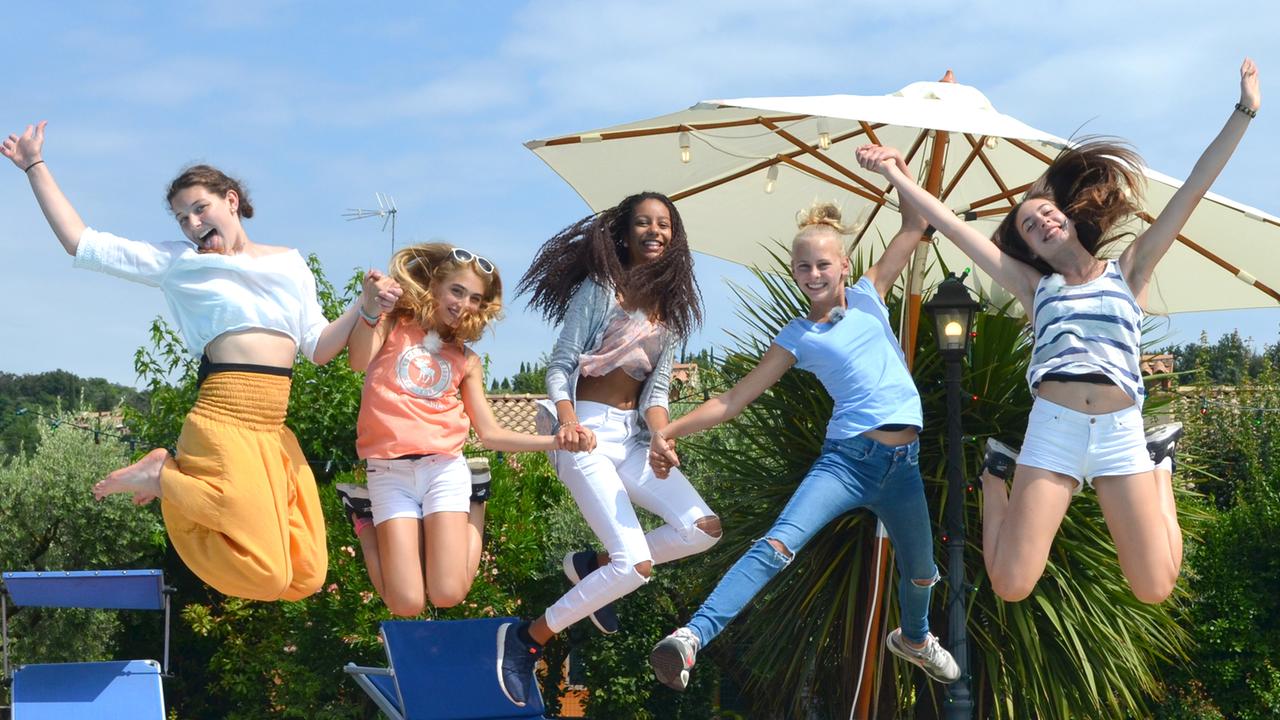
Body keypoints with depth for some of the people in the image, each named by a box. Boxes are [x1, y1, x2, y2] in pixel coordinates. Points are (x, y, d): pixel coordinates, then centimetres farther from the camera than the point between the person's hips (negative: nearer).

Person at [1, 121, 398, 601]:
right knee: (267, 574, -20)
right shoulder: (178, 263, 10)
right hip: (224, 423, -5)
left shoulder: (290, 265, 18)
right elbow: (82, 244, 9)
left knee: (305, 578, 0)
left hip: (274, 431, 5)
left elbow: (318, 347, 16)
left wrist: (364, 308, -1)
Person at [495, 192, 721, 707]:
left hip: (634, 436, 7)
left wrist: (661, 437, -14)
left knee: (703, 529, -9)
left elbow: (656, 389, 7)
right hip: (589, 432, -7)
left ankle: (591, 565, 11)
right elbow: (560, 366, -8)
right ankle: (525, 639, -2)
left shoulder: (672, 309, 13)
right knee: (636, 564, -18)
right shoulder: (599, 288, -4)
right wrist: (567, 421, -27)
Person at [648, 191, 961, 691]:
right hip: (847, 458, -3)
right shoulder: (797, 338, 3)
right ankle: (692, 637, -40)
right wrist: (672, 430, -12)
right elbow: (733, 400, 1)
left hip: (902, 463, 4)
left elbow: (914, 226, 9)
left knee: (920, 572, 20)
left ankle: (914, 639, 55)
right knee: (777, 545, -27)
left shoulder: (868, 296, 9)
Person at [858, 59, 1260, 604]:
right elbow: (952, 227, 15)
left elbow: (1193, 192, 10)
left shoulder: (1129, 271, 15)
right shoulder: (1034, 287, 16)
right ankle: (996, 474, 22)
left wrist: (1244, 112, 7)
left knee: (1154, 589, -3)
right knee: (1011, 586, -8)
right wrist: (894, 174, 13)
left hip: (1121, 433, 0)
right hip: (1051, 430, 0)